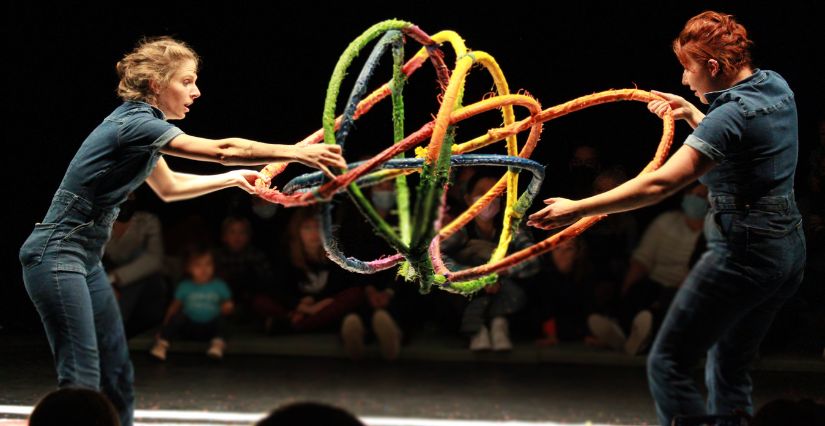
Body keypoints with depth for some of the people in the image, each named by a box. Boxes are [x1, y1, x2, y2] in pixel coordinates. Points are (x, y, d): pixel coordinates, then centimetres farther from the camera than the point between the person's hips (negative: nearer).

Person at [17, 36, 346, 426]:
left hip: (85, 260, 10)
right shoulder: (136, 124, -18)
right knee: (82, 384, -13)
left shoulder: (139, 123, 11)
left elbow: (168, 187, 27)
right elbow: (224, 150, -24)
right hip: (55, 257, -10)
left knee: (118, 380, 9)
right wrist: (299, 153, -21)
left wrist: (234, 178, 23)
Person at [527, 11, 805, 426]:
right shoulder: (777, 88, 7)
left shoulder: (732, 116, -19)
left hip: (743, 252, -10)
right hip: (789, 248, 10)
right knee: (730, 372, 19)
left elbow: (659, 183, -26)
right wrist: (690, 113, 27)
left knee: (668, 365, -2)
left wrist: (576, 209, -25)